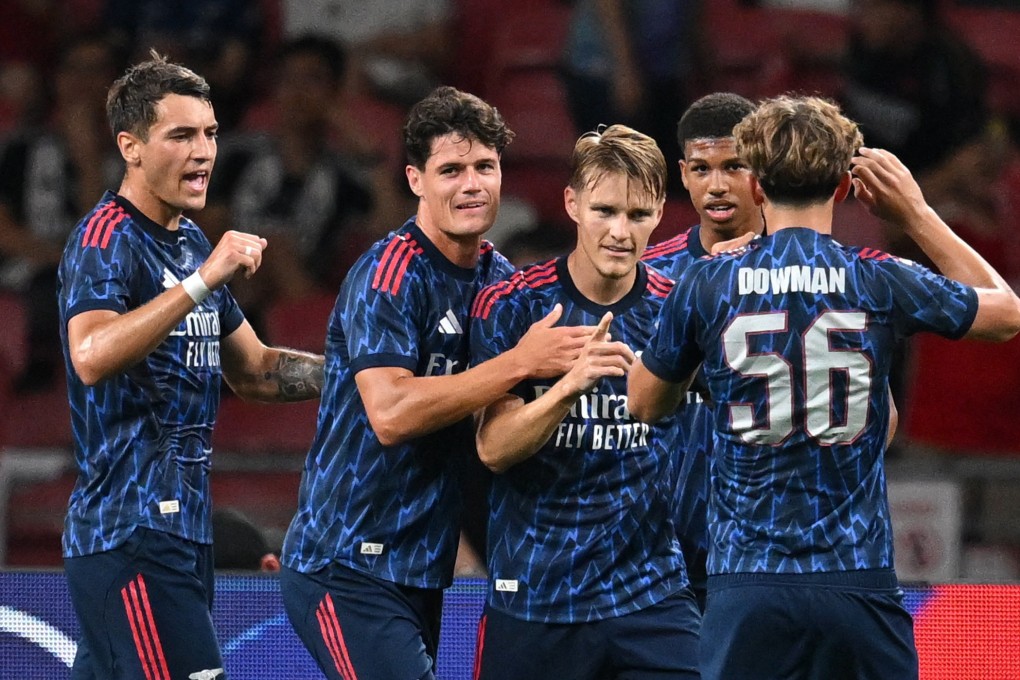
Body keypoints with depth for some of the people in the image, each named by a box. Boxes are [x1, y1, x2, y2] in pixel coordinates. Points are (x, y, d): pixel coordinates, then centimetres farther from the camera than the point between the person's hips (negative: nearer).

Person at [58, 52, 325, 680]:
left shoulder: (193, 244, 17)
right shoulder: (107, 239, -11)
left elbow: (252, 370, 27)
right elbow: (91, 357, -29)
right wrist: (203, 281, -33)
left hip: (183, 530, 9)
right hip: (130, 532, -9)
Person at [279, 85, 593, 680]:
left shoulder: (499, 277, 10)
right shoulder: (389, 274, -13)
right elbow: (390, 413, -26)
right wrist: (521, 363, -23)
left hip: (423, 575, 8)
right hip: (349, 569, -8)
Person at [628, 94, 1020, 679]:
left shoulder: (707, 286, -2)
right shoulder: (882, 282, -2)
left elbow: (646, 404, 16)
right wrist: (916, 214, 20)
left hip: (746, 586, 0)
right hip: (858, 581, 0)